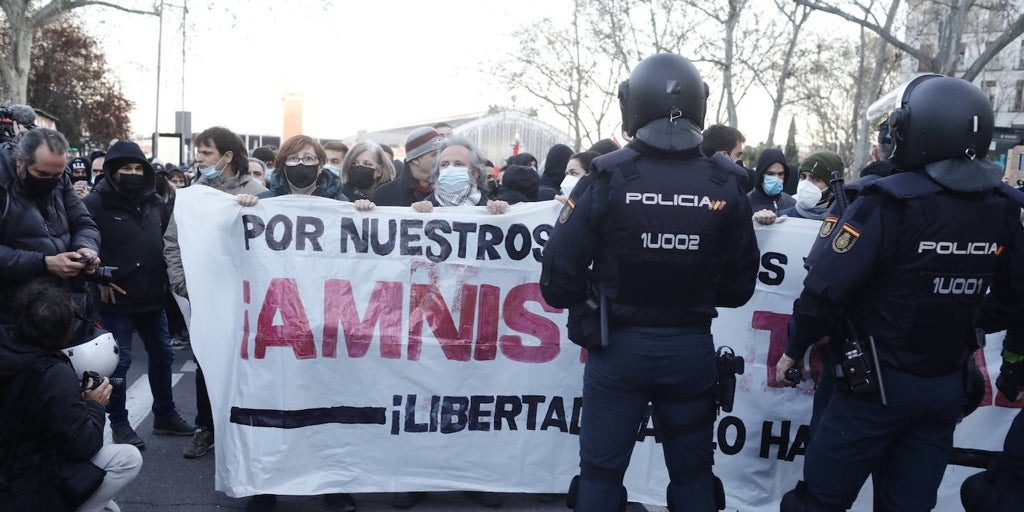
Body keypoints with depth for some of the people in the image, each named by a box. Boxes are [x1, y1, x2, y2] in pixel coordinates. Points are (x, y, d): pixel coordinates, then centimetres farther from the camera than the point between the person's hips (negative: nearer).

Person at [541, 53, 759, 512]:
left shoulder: (609, 177, -14)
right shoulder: (725, 185, -6)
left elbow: (559, 276, -15)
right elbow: (740, 285, 1)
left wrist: (595, 300, 5)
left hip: (618, 346, -2)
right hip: (692, 347, 3)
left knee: (601, 469, 13)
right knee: (693, 470, 19)